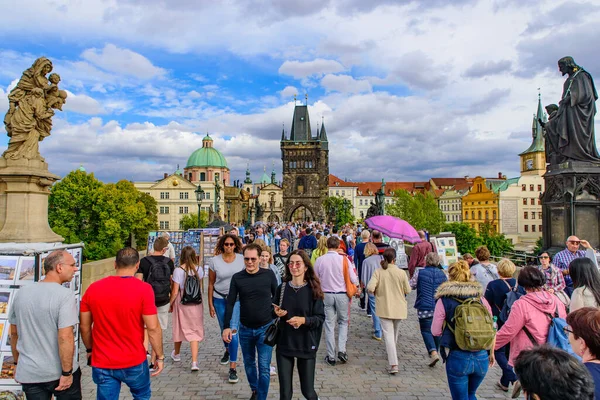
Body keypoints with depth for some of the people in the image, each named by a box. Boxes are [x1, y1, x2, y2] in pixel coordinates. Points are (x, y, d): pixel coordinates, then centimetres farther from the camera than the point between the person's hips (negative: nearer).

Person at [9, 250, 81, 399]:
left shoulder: (21, 292, 1)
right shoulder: (65, 294, -19)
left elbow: (14, 333, 11)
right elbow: (65, 337, -24)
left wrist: (17, 363, 22)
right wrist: (67, 372, -15)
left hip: (29, 373, 5)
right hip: (59, 372, -5)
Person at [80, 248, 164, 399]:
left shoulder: (93, 288, -5)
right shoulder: (143, 289, -16)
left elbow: (84, 326, 4)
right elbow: (153, 328, -16)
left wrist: (90, 350, 20)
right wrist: (160, 356, -4)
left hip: (102, 363, 2)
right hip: (134, 362, -2)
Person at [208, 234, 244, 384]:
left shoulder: (242, 259, -6)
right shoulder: (214, 261, -4)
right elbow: (211, 284, 2)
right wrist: (210, 304, 2)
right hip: (219, 299, 2)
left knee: (233, 330, -11)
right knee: (224, 330, 17)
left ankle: (233, 367, -3)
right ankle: (228, 350, 50)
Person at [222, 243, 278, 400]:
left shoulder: (269, 274, -9)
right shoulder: (237, 277, -6)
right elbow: (230, 303, -4)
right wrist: (227, 327, -11)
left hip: (265, 328, -2)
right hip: (245, 329, 2)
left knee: (264, 367, -1)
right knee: (249, 363, 19)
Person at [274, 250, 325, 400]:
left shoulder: (313, 290, -6)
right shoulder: (282, 289, 1)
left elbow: (320, 318, -6)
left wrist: (304, 320, -21)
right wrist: (277, 314, -8)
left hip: (306, 345, -2)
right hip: (284, 345, 2)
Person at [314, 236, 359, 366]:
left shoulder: (320, 260, -7)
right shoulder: (344, 259, -10)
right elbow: (354, 280, -8)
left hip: (326, 295, 1)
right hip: (342, 294, -1)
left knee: (329, 324, 9)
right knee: (343, 322, 18)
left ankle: (331, 356, 14)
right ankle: (341, 350, 5)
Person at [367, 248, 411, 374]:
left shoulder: (378, 272, -12)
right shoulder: (401, 273, -10)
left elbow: (370, 288, -19)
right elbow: (408, 290, -4)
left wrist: (375, 292, 3)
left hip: (384, 308, -2)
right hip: (398, 308, 2)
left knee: (388, 334, -1)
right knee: (395, 332, 24)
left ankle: (393, 364, -10)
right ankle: (393, 355, 45)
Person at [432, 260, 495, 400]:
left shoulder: (444, 301, -8)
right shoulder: (481, 299, 2)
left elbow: (435, 331, -4)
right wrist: (491, 353, 19)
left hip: (457, 358, -4)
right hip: (481, 357, 4)